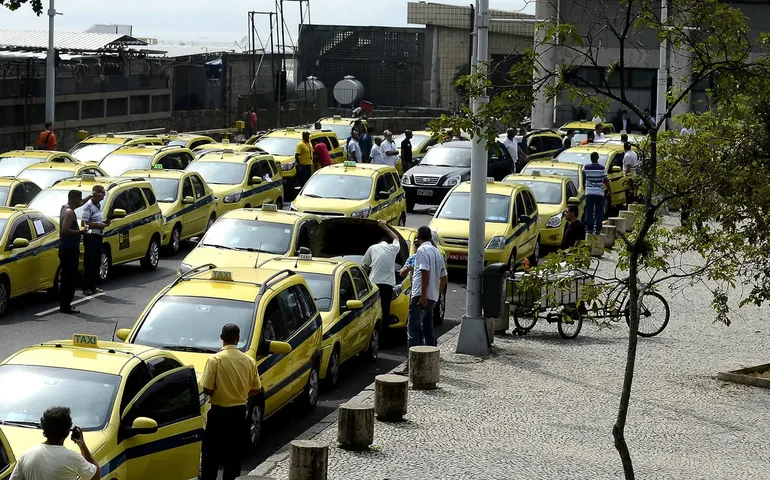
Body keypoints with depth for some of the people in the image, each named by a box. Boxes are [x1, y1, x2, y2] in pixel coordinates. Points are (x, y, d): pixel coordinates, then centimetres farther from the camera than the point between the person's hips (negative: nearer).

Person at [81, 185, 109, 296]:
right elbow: (84, 222, -18)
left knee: (96, 263, 12)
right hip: (90, 236, -9)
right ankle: (86, 288, -4)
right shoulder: (88, 206, -12)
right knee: (89, 263, -7)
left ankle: (93, 287, 20)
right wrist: (99, 225, -19)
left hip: (98, 236, 9)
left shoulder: (98, 206, 16)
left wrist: (104, 223, 9)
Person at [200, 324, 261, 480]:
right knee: (234, 454, 12)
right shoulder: (249, 360, -2)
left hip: (219, 412, -3)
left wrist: (217, 394, 7)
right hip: (239, 412, 3)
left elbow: (206, 389, -14)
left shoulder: (215, 359, -13)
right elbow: (256, 389, 5)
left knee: (211, 454, 6)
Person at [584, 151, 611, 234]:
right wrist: (609, 190, 8)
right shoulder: (602, 168, -5)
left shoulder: (586, 168, -1)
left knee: (589, 212, 4)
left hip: (589, 192, 1)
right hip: (599, 192, -1)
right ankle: (598, 229, 2)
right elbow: (606, 181, -4)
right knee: (599, 212, 4)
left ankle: (590, 228, 0)